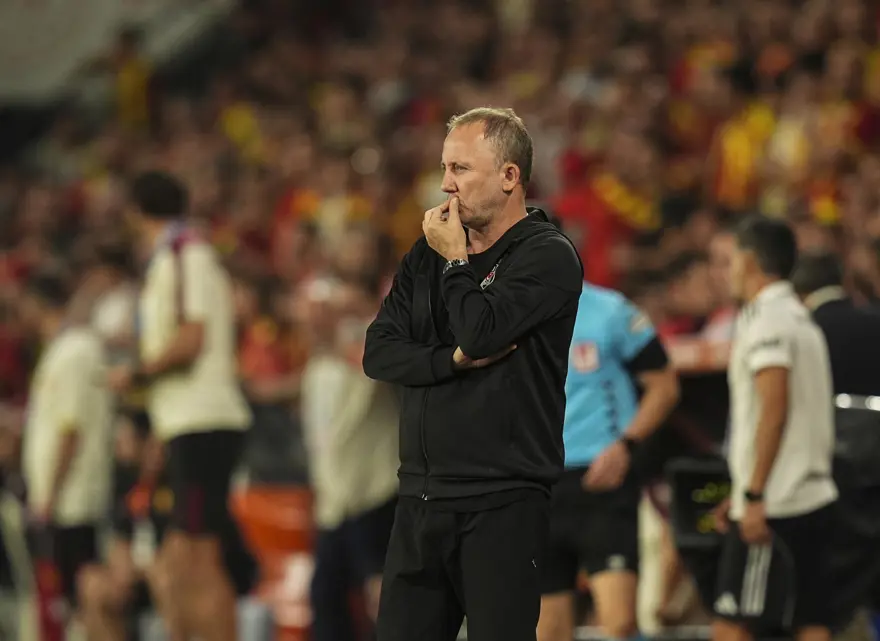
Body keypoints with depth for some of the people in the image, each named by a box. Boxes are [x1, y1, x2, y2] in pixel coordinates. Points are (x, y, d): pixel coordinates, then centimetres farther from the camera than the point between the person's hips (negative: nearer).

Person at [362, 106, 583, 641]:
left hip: (502, 504, -6)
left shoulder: (549, 256, -5)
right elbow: (379, 353, 6)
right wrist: (457, 359, -11)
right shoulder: (427, 253, 15)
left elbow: (479, 331, -20)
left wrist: (455, 261, -3)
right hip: (421, 497, 6)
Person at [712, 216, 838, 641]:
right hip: (812, 496, 9)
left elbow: (774, 411, -20)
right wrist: (743, 493, 24)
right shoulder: (800, 319, 19)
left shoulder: (767, 321, -11)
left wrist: (754, 495, -21)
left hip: (774, 506, -9)